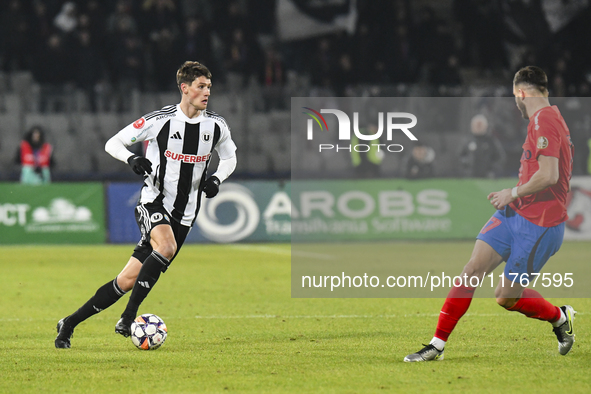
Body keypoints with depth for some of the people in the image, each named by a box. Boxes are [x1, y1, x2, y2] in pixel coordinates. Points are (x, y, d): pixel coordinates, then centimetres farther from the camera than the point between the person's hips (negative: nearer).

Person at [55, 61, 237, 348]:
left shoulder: (216, 125, 1)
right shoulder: (160, 120, -10)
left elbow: (229, 158, 19)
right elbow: (112, 144, 0)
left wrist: (216, 179, -2)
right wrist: (132, 159, -21)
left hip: (184, 214, 4)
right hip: (153, 202, -4)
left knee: (128, 280, -2)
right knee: (166, 247, -36)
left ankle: (70, 324, 9)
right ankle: (128, 317, -26)